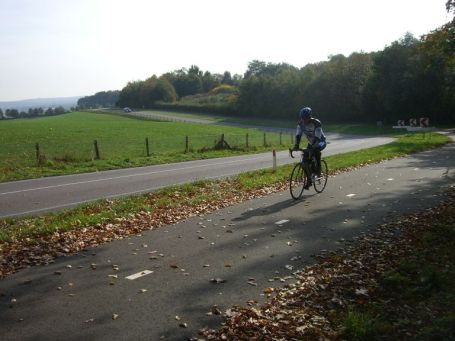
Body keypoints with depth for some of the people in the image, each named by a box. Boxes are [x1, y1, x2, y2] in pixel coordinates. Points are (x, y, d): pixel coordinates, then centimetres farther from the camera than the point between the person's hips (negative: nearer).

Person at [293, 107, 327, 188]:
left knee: (316, 150, -38)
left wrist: (312, 147, -48)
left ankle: (318, 169, -18)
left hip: (321, 142, -5)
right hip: (311, 143, 5)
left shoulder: (317, 123, -31)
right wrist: (296, 146, -34)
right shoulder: (301, 123, -16)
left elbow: (317, 137, -36)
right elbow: (298, 135, -19)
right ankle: (309, 181, 6)